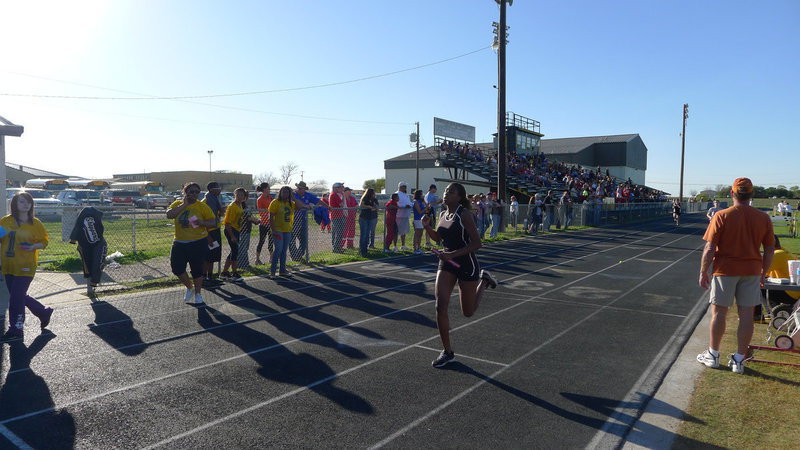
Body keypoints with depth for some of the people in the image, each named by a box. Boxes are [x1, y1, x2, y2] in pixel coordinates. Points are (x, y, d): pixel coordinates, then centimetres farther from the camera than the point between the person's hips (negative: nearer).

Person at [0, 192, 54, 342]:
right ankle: (44, 312, 34)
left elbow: (44, 241, 2)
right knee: (20, 296, 13)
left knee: (16, 298, -4)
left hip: (25, 267, -4)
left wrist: (33, 247, -17)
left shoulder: (35, 223, -4)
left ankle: (15, 331, 8)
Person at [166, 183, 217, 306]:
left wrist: (202, 222, -23)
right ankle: (189, 287, 28)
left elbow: (213, 222, -4)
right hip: (179, 243, 3)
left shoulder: (202, 206, -4)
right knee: (176, 268, 1)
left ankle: (197, 294, 23)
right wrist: (184, 204, -14)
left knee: (197, 270, 5)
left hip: (198, 243, -3)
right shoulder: (177, 204, 4)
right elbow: (169, 215, -15)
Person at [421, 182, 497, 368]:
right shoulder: (443, 214, 5)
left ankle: (484, 280, 36)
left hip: (466, 265, -6)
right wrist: (427, 227, 2)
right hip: (447, 264, 6)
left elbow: (476, 244, -20)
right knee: (440, 306, -8)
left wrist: (452, 254, -26)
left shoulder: (464, 214, -16)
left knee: (468, 312, 10)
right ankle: (447, 352, 6)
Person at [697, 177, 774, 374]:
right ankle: (739, 360, 15)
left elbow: (709, 249, -12)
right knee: (746, 315, 8)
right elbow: (769, 250, 6)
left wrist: (703, 272, -3)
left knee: (719, 313, 7)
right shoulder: (763, 218, 0)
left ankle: (713, 355, 18)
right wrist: (763, 273, 18)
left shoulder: (722, 216, -11)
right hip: (752, 272, 3)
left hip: (725, 270, -3)